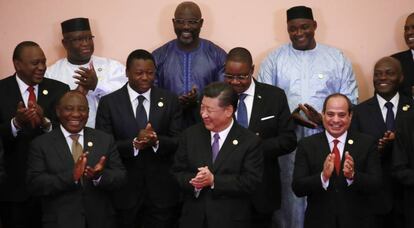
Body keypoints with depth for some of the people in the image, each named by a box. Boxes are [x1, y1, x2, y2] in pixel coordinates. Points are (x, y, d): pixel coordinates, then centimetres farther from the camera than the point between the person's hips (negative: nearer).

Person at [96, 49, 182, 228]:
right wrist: (134, 144, -23)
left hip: (162, 190, 1)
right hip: (124, 190, -1)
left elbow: (179, 142, -1)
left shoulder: (170, 101, 4)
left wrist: (156, 140, -21)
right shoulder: (108, 103, 0)